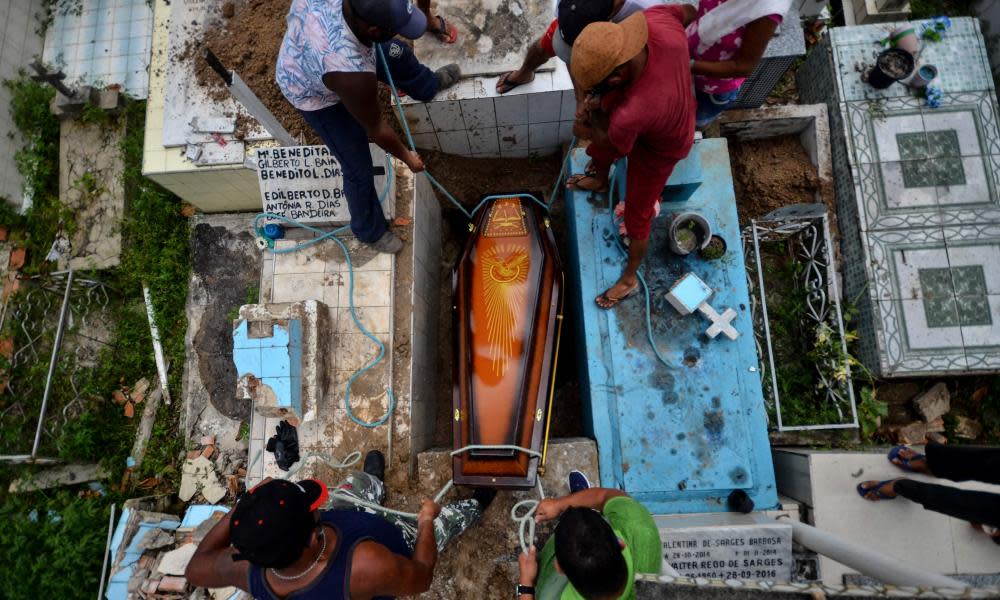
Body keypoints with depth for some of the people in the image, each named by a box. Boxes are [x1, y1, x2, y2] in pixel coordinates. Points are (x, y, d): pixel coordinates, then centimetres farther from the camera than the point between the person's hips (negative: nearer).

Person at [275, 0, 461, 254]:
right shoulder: (351, 73, -47)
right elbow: (376, 128, -28)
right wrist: (406, 156, -11)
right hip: (316, 97, -7)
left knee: (397, 53, 20)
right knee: (359, 171, 5)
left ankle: (428, 86, 56)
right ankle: (369, 231, 32)